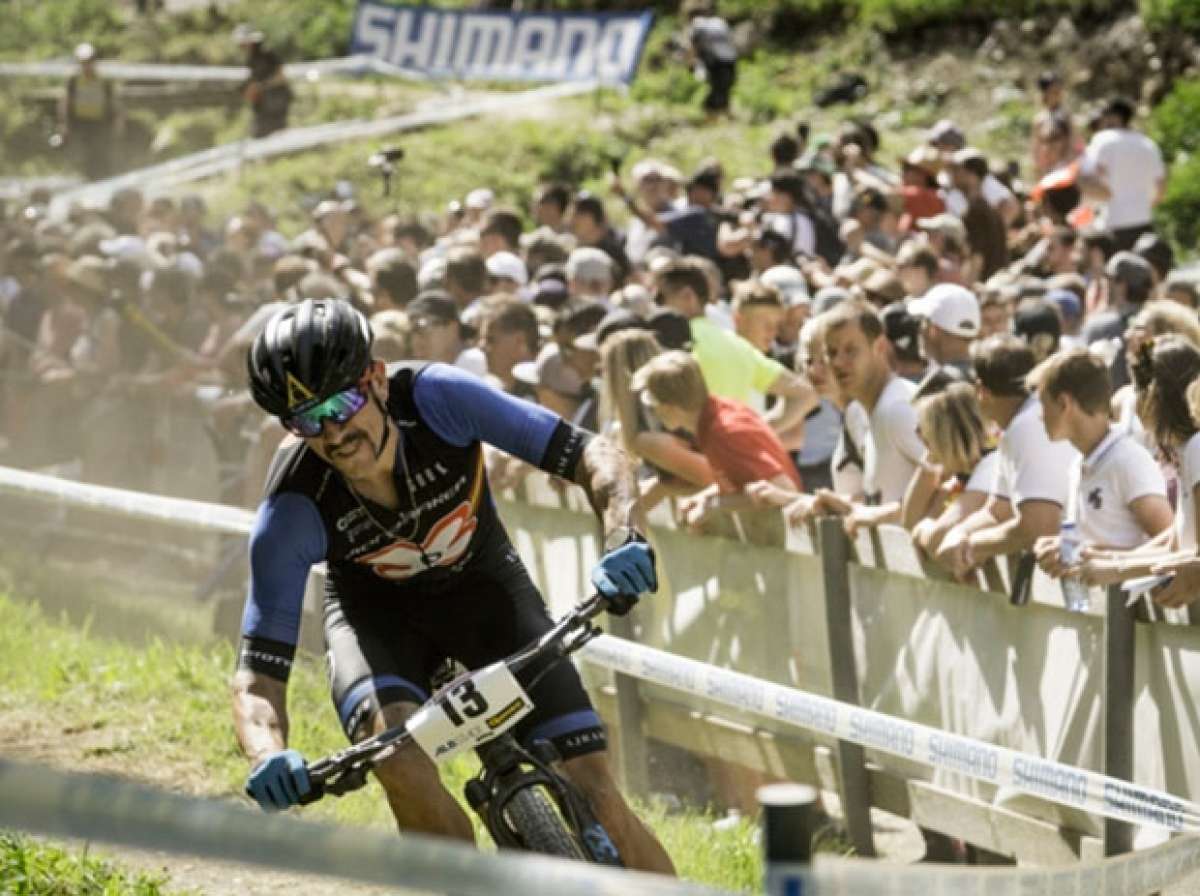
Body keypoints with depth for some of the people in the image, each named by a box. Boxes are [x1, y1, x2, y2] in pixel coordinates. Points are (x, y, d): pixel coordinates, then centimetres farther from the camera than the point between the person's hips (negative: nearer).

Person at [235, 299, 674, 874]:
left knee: (592, 788, -13)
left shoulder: (435, 397, -31)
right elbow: (257, 677, -29)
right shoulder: (291, 510, -31)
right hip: (376, 613, -1)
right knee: (400, 758, -33)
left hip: (482, 585, 1)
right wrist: (266, 758, -50)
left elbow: (595, 456, -27)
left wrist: (623, 539, -47)